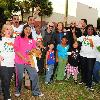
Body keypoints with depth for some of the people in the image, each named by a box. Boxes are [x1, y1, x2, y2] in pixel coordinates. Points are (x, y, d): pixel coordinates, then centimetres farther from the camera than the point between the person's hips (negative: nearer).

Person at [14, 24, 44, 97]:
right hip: (20, 61, -3)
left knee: (35, 75, -2)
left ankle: (36, 92, 11)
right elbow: (16, 50, -9)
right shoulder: (18, 39, -2)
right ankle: (18, 91, 30)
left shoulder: (32, 40, 10)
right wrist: (24, 58, -16)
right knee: (19, 77, 7)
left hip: (29, 61, 3)